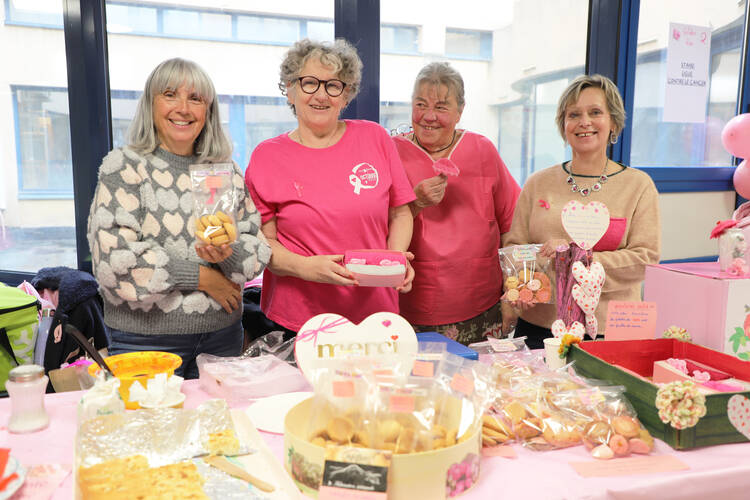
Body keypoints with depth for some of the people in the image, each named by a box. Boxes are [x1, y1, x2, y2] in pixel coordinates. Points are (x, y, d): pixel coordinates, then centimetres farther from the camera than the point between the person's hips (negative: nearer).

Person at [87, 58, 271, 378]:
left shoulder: (227, 171, 8)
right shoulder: (124, 166, -5)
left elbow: (258, 246, 6)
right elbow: (114, 258, -15)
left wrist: (229, 255, -17)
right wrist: (202, 277, -13)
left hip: (222, 335, 4)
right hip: (146, 339, -4)